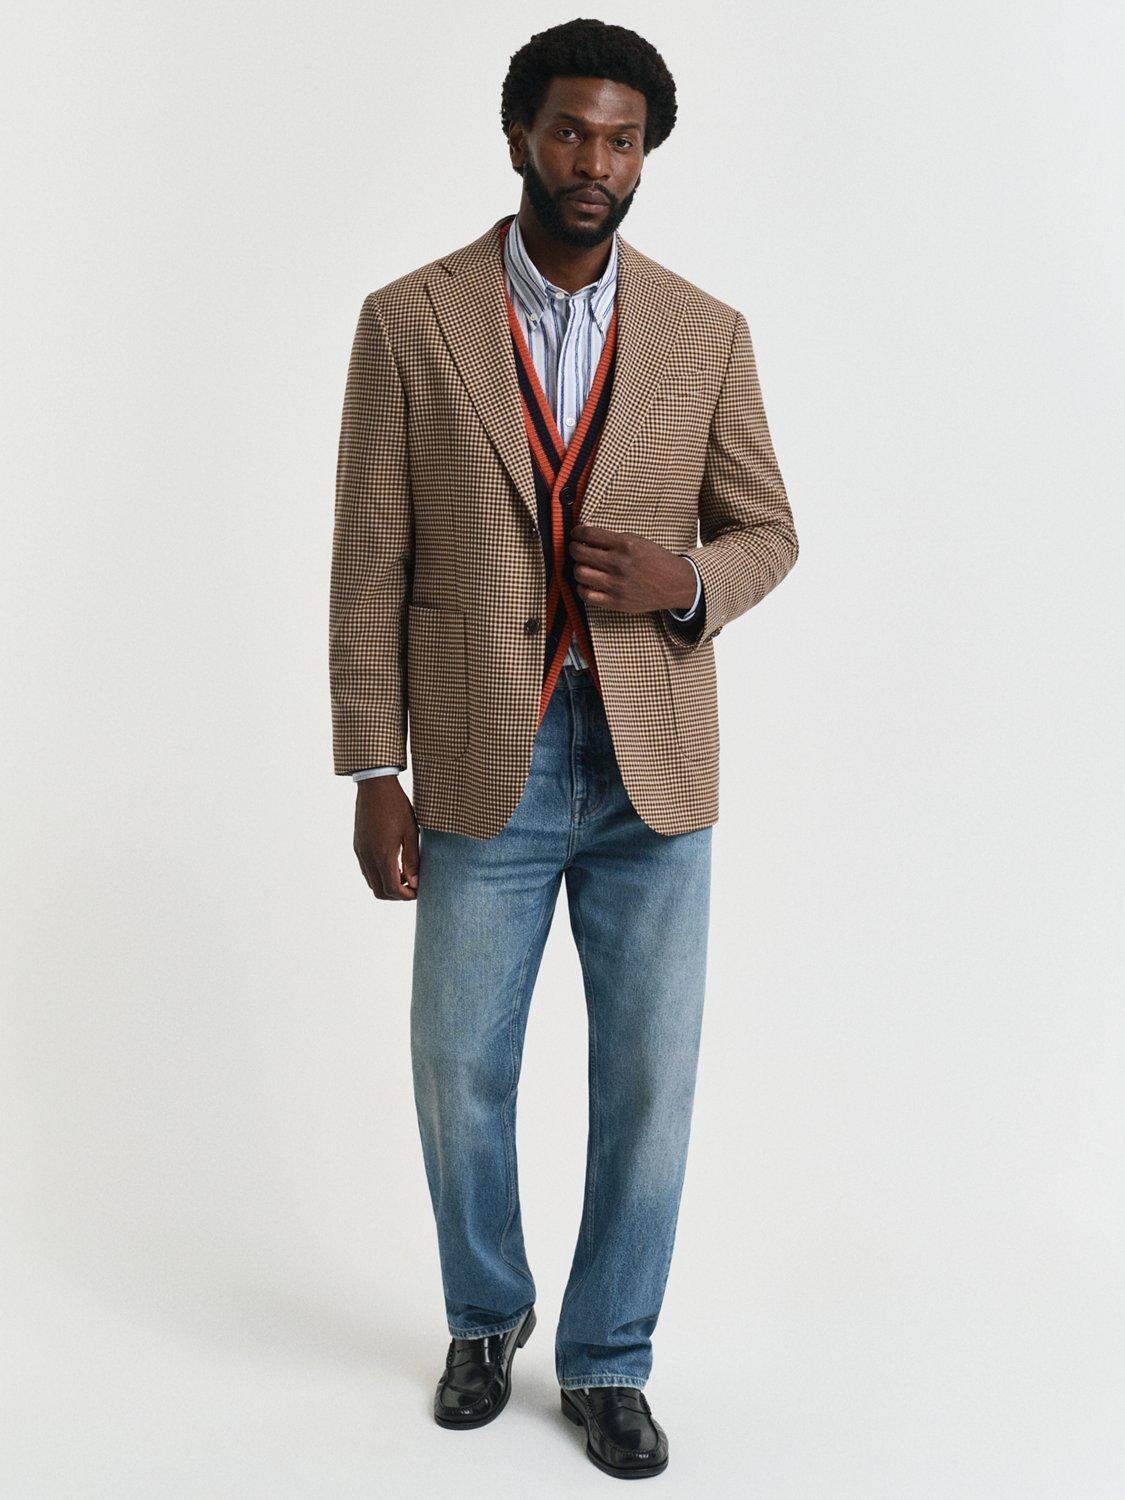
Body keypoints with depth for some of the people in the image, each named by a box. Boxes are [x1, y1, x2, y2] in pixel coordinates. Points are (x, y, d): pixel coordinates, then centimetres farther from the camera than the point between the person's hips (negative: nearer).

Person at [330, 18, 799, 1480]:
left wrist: (688, 577, -13)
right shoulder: (409, 322, -1)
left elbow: (767, 531, 10)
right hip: (486, 768, -1)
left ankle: (608, 1360, 29)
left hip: (655, 769, 1)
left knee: (648, 1079, 8)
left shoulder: (706, 333, 3)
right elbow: (370, 566, -2)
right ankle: (487, 1315, 39)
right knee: (460, 1073, 11)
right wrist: (374, 778, -5)